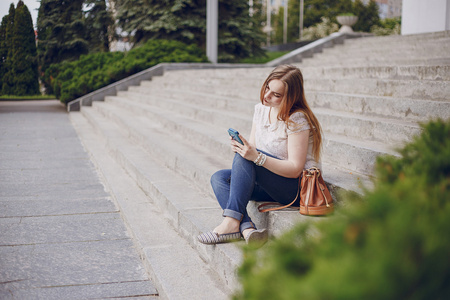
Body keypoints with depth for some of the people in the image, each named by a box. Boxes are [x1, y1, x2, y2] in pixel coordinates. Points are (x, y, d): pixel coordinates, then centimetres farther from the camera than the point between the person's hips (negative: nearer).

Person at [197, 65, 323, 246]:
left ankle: (231, 222, -31)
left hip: (299, 187, -8)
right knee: (219, 178, -11)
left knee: (244, 158, -27)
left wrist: (257, 157, -32)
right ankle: (247, 228, -33)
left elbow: (295, 169, -21)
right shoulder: (260, 109, 6)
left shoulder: (297, 120, -16)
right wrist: (241, 147, -15)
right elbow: (252, 151, 10)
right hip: (270, 185, 8)